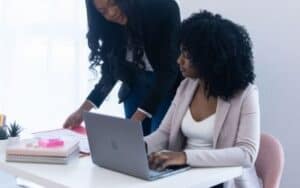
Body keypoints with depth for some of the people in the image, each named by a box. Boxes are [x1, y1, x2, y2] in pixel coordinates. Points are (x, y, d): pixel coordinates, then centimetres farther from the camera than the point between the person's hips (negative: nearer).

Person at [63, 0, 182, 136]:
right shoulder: (110, 26, -10)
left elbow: (168, 69, -26)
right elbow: (110, 71, 0)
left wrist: (137, 118, -32)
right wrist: (82, 110, -10)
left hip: (167, 87, -4)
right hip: (134, 88, 4)